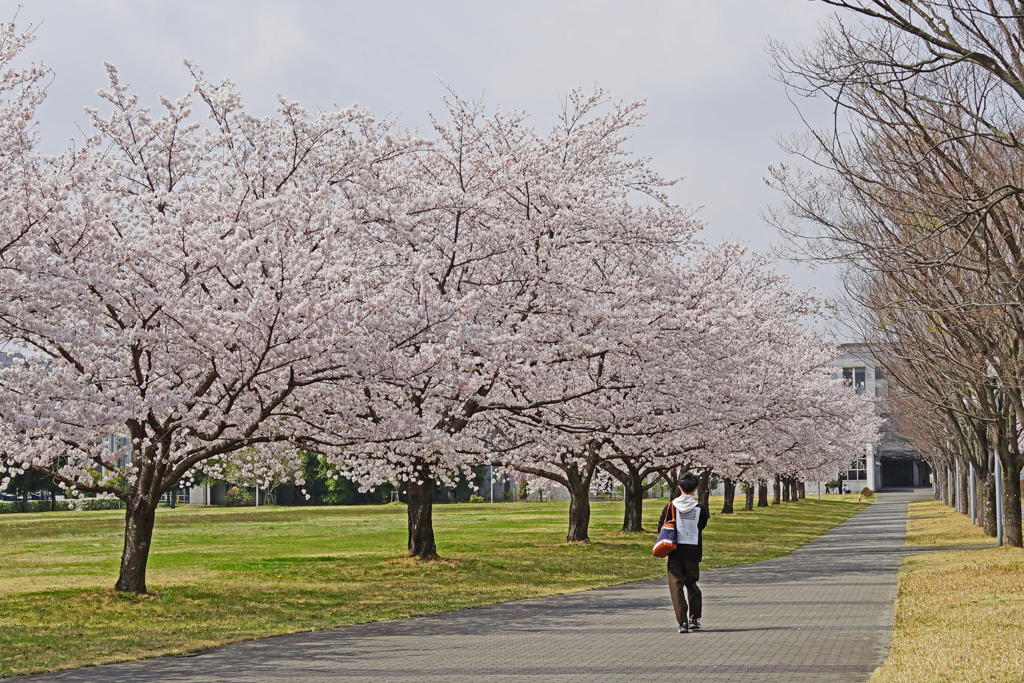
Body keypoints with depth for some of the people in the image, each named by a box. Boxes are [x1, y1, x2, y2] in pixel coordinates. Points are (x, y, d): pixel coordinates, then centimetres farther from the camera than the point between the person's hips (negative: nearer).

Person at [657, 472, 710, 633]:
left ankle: (682, 622, -6)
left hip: (675, 552, -1)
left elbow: (661, 528, 0)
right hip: (693, 552, 1)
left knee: (676, 585, 3)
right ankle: (694, 618, 19)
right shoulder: (701, 509, -6)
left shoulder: (671, 506, -6)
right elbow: (701, 527, 8)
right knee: (692, 584, 19)